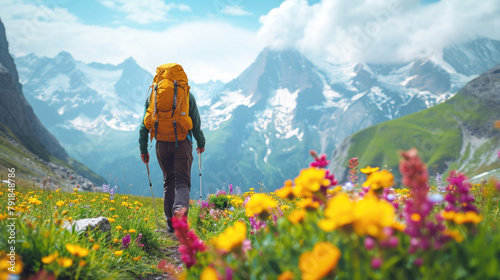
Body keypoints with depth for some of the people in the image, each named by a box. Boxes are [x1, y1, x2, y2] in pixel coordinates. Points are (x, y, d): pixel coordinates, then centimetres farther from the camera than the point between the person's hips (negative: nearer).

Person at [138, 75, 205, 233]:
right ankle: (180, 208, -32)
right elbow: (196, 122, 6)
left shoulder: (152, 96, 8)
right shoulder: (187, 95, 4)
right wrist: (201, 143, 19)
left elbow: (144, 124, 6)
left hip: (162, 144, 2)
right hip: (182, 143, -2)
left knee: (168, 182, 16)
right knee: (182, 182, -1)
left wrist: (143, 149, 11)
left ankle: (171, 222, 18)